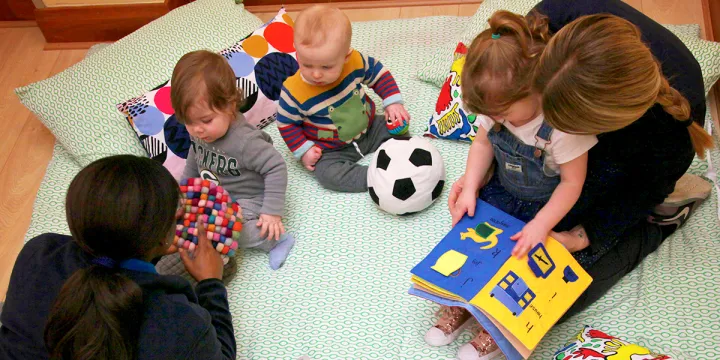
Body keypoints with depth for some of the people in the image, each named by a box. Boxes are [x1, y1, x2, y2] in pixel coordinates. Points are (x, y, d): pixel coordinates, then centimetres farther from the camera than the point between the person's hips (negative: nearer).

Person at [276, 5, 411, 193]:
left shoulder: (355, 62, -23)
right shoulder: (294, 92, -28)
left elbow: (378, 73, -1)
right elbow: (286, 123, -11)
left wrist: (392, 101, -9)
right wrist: (303, 150, -16)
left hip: (369, 129, 4)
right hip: (331, 149, -3)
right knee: (327, 173, -27)